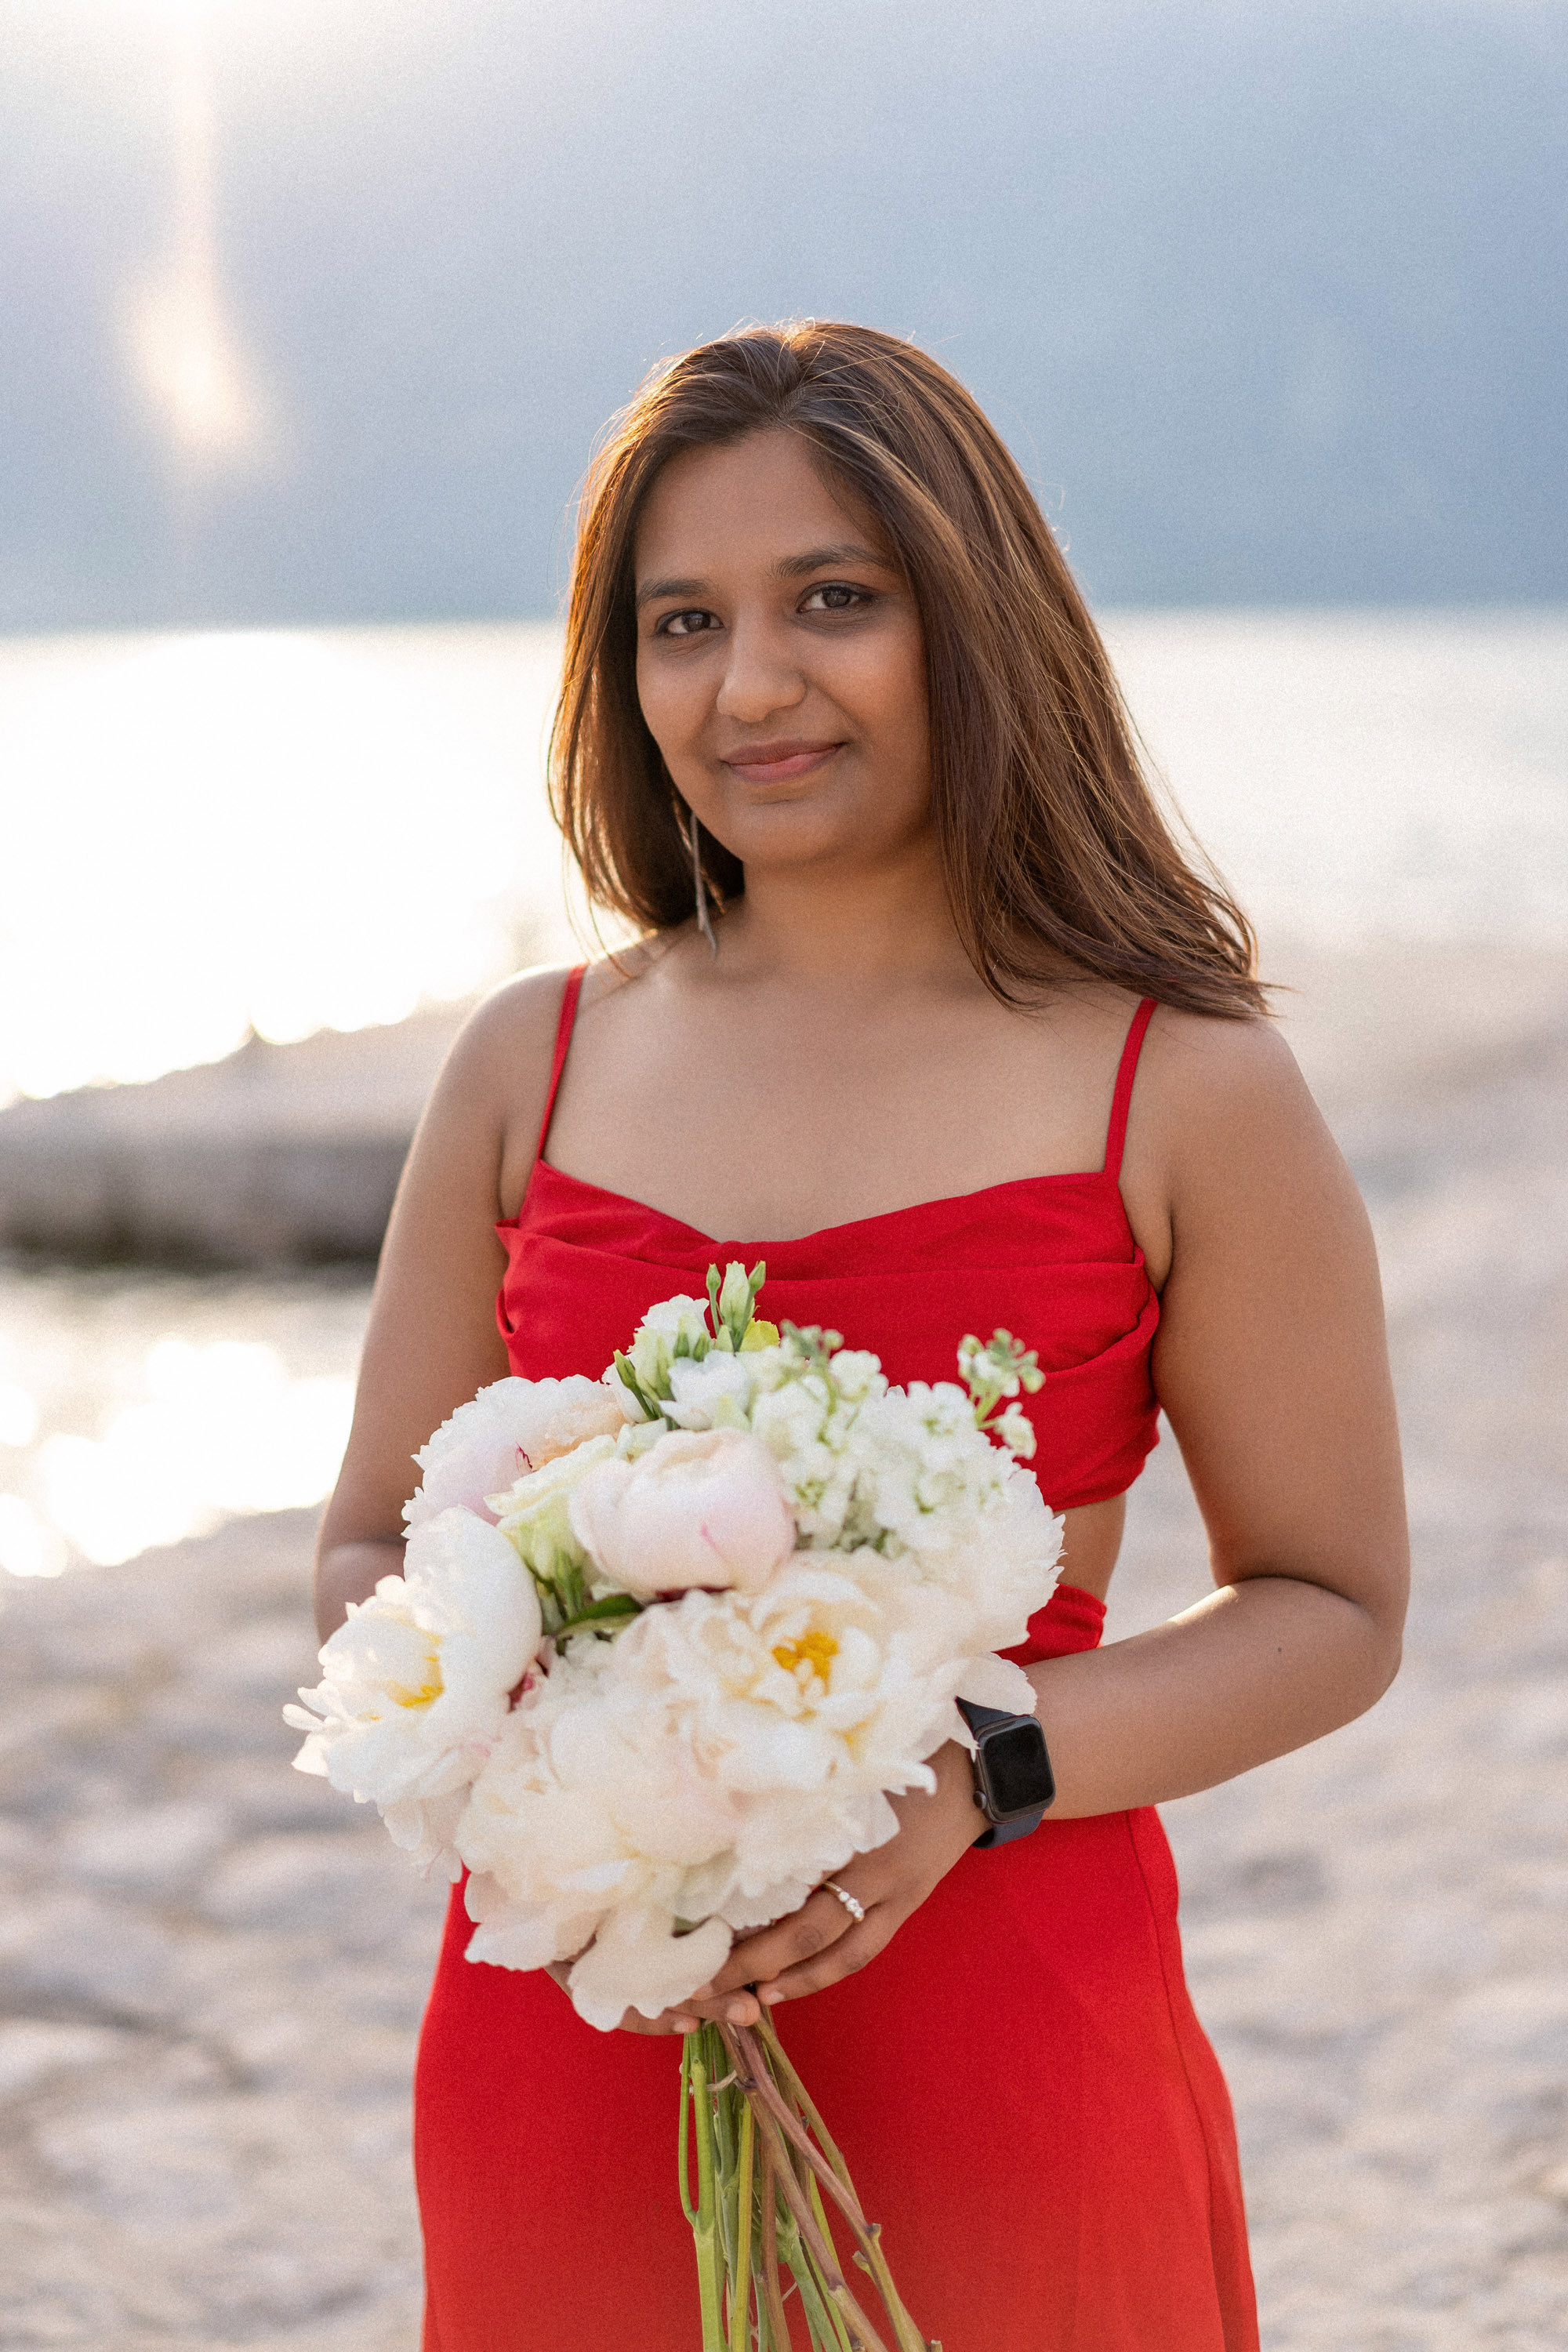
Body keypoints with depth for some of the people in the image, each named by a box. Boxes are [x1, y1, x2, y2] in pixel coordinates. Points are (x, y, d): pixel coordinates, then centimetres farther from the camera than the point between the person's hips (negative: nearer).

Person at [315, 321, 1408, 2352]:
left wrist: (977, 1769, -16)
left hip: (997, 2056, -2)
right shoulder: (531, 1070, 4)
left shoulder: (1184, 1095, -5)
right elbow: (373, 1554, 10)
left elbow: (1334, 1608, 0)